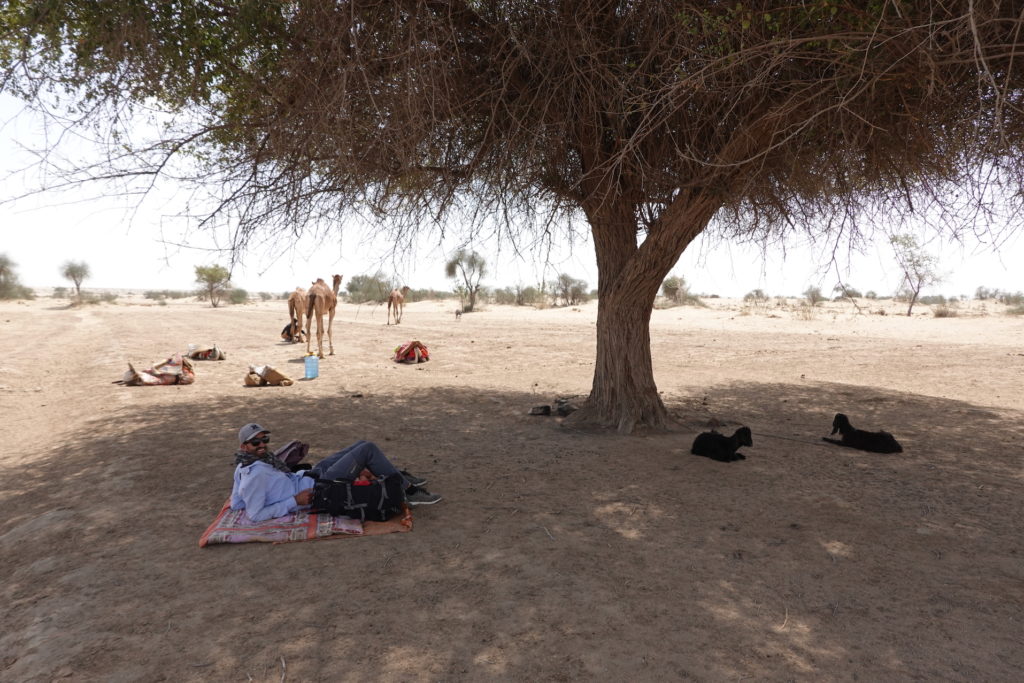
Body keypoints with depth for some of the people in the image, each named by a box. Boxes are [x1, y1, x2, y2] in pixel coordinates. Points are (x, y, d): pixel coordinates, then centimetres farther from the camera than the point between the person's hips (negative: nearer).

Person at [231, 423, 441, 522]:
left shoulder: (243, 466, 2)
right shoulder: (255, 474, -25)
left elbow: (236, 504, 11)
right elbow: (255, 515, -25)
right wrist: (294, 501, -21)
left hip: (309, 475, 10)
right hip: (317, 492, -10)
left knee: (362, 446, 13)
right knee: (367, 449, -10)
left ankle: (400, 477, 26)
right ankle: (407, 491, 2)